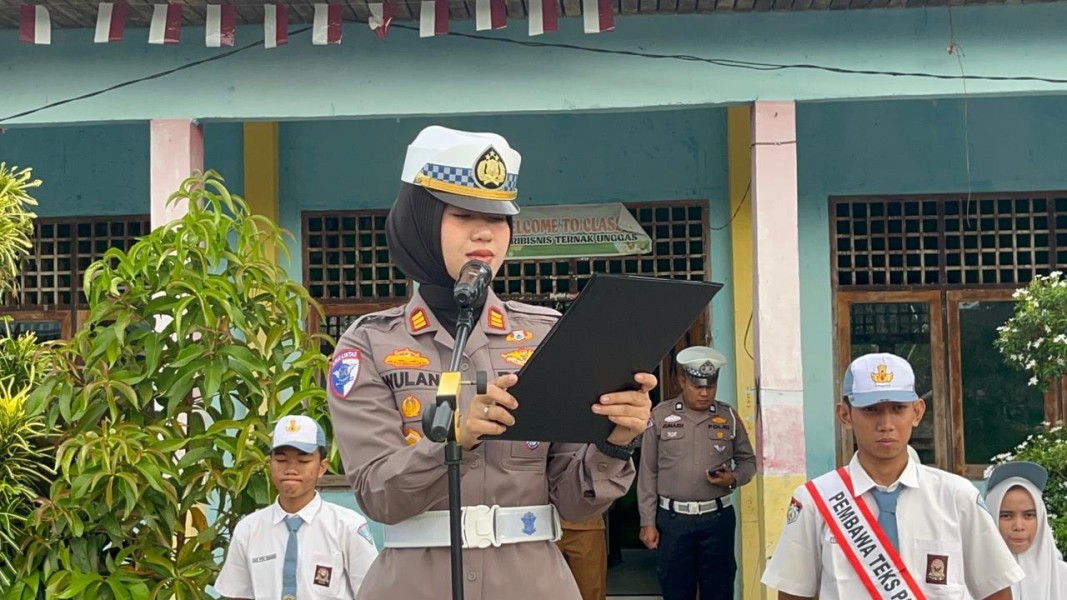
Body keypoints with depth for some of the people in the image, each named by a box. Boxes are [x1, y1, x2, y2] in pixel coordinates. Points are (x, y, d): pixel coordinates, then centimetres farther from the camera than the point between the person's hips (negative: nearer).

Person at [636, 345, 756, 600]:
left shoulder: (728, 417, 5)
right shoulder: (661, 416, 0)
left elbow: (748, 461, 12)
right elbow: (648, 473, 2)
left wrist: (733, 479, -11)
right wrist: (648, 522, -2)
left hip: (717, 517, 1)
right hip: (673, 519, -1)